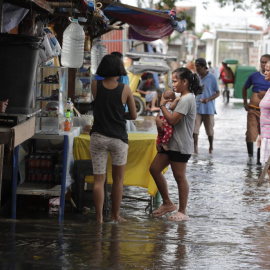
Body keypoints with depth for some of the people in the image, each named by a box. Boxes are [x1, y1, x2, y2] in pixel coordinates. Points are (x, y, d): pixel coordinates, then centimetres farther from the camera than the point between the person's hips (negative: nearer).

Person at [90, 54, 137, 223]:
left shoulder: (95, 86, -3)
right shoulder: (125, 89, -6)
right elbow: (133, 115, 2)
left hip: (98, 137, 1)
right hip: (118, 138, -1)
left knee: (99, 180, 4)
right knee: (118, 179, 14)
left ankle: (99, 217, 1)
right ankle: (115, 215, 21)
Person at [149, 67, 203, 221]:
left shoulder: (187, 99, -16)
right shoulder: (183, 98, 16)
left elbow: (173, 120, -22)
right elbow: (173, 118, 19)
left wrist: (163, 105, -10)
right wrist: (159, 118, -2)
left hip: (180, 145, -10)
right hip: (171, 143, 10)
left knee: (179, 177, -3)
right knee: (154, 169, 9)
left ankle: (182, 211, 7)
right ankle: (167, 203, 19)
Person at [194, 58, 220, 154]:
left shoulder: (212, 78, -6)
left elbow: (217, 93, -3)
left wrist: (208, 99, -19)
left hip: (208, 108, -2)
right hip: (197, 107, 3)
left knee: (210, 130, 8)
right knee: (194, 128, -10)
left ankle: (211, 147, 29)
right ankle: (195, 148, -8)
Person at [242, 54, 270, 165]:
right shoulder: (254, 76, 4)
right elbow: (245, 88, 20)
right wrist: (245, 103, 14)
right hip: (253, 110, 0)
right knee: (250, 134, -7)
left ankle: (259, 157, 17)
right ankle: (250, 156, 7)